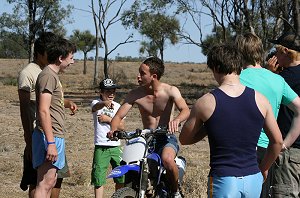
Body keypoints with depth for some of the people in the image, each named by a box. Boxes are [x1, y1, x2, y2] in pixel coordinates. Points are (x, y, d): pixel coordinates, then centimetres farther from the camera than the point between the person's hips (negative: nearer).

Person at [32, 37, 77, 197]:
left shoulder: (53, 75, 19)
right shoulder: (48, 76, -13)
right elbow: (43, 111, -21)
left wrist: (67, 102, 17)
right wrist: (51, 143, -25)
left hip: (55, 136, 11)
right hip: (49, 137, -11)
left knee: (50, 183, 13)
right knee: (45, 184, -12)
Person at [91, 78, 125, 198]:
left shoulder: (117, 106, 10)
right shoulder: (96, 103, -2)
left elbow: (121, 126, 3)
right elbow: (96, 107, -29)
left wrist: (108, 119, -11)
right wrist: (105, 103, -51)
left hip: (116, 147, 3)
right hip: (101, 148, -3)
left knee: (121, 178, 7)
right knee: (99, 179, -3)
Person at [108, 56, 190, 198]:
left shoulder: (171, 91, -9)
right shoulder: (135, 94, -3)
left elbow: (185, 110, -24)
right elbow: (119, 116, -6)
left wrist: (177, 119, -49)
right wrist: (113, 130, -30)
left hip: (167, 138, -3)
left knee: (167, 160, -36)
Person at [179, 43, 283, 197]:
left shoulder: (205, 103, -7)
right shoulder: (260, 100, 0)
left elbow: (184, 139, 6)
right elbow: (277, 141, 7)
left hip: (223, 180, -3)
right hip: (253, 178, 3)